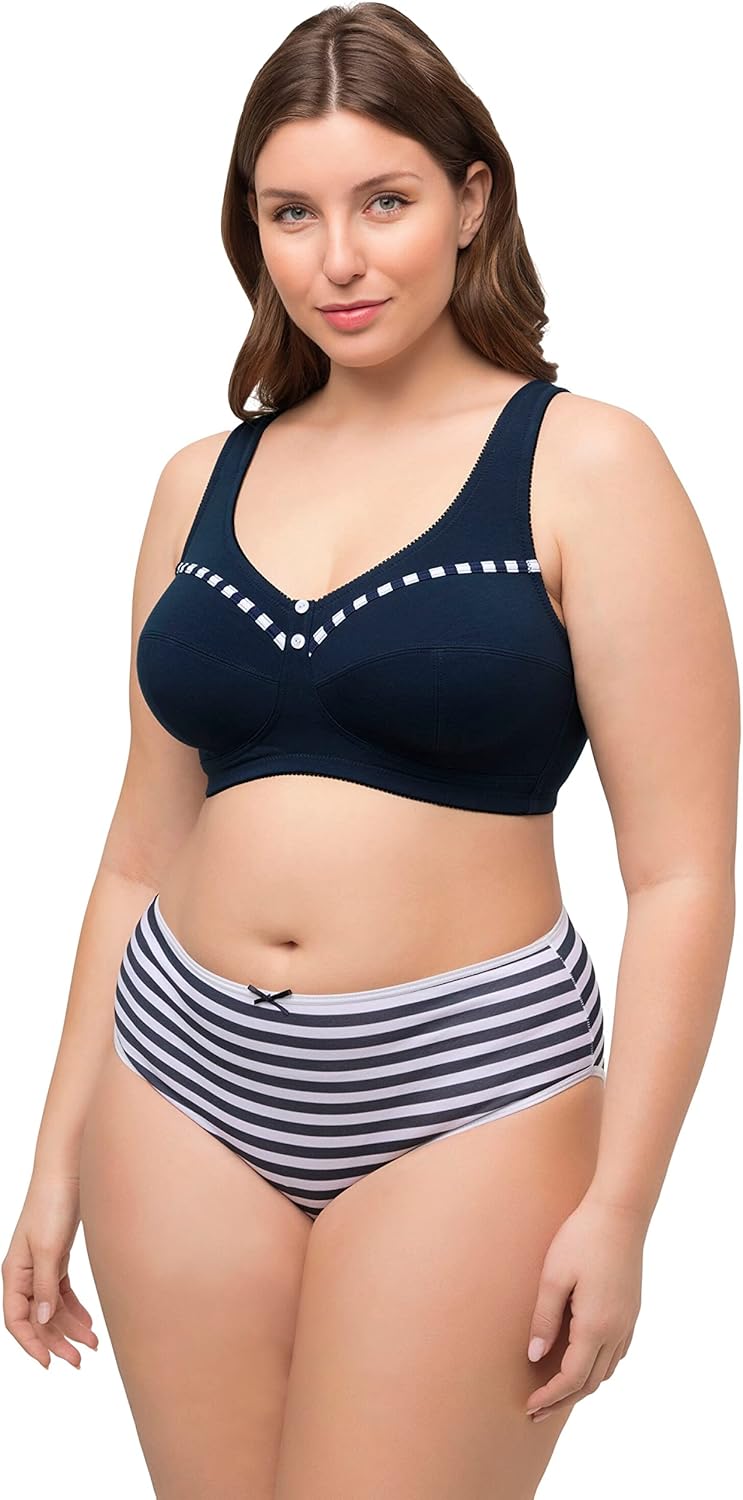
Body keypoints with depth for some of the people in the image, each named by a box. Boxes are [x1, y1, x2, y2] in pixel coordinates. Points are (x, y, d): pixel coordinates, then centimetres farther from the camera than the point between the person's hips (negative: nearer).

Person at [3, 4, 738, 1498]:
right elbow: (142, 855, 13)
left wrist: (619, 1204, -11)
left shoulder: (584, 464, -5)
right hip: (184, 1072, 4)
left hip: (462, 1091, -4)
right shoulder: (201, 485, 9)